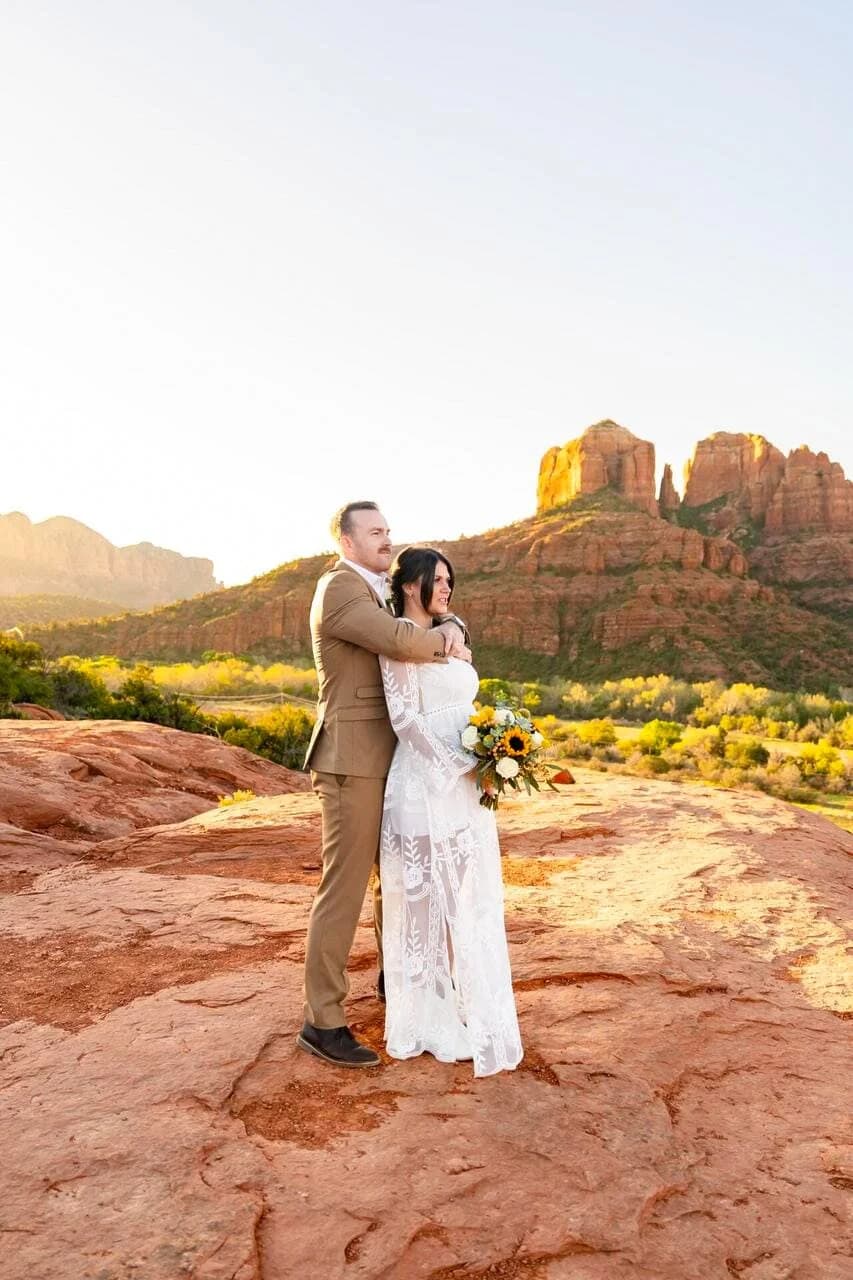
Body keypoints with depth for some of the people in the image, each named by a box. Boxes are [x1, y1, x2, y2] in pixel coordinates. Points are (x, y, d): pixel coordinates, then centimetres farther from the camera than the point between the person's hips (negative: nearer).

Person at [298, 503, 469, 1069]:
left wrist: (449, 630, -8)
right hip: (352, 763, -10)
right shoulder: (339, 588, -14)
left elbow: (432, 628, 17)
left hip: (385, 762, 10)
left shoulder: (376, 593, 18)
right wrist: (444, 645, -7)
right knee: (344, 889, -3)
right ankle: (323, 1021, 10)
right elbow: (402, 641, -27)